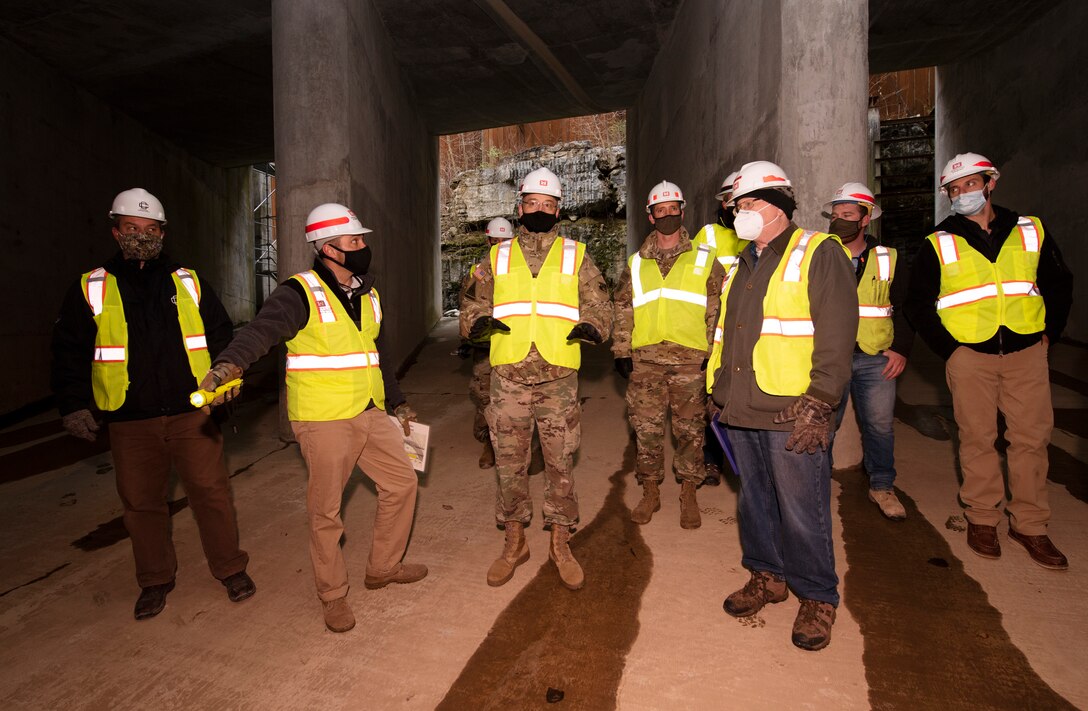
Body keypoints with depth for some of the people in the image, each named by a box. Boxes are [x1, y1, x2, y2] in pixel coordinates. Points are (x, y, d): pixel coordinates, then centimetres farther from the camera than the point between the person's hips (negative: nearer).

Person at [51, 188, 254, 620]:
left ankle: (231, 569, 19)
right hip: (129, 421, 1)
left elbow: (221, 336, 13)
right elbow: (69, 353, 8)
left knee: (211, 492, 2)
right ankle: (155, 580, 30)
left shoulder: (189, 283, 8)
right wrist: (74, 405, 0)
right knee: (141, 502, 11)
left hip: (192, 412, 0)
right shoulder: (90, 290, 6)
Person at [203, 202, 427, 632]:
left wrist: (398, 404, 24)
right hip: (324, 421, -7)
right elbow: (262, 330, -30)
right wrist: (229, 364, -50)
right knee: (326, 512, 4)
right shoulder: (300, 294, -12)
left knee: (402, 483, 12)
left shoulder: (367, 295, 12)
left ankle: (383, 567, 32)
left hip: (369, 415, 7)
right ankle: (333, 595, 24)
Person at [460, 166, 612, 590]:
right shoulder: (498, 258, 12)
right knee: (509, 462, 8)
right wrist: (478, 321, -12)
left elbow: (598, 304, 6)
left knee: (560, 463, 5)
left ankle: (561, 543, 22)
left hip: (558, 376, -1)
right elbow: (474, 303, 11)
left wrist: (592, 326, -17)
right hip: (508, 376, 1)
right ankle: (514, 542, 26)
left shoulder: (576, 257, 10)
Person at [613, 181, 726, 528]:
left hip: (690, 360, -1)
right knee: (646, 429, 7)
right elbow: (622, 310, 12)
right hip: (645, 359, 2)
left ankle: (689, 495, 22)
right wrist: (621, 352, 5)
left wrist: (714, 352, -3)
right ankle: (650, 492, 23)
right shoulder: (636, 264, 11)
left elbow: (718, 309, 4)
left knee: (690, 430, 7)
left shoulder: (704, 259, 6)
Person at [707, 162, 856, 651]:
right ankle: (766, 577, 34)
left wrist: (818, 405, -18)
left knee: (801, 509, 1)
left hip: (790, 413, -7)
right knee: (754, 500, 16)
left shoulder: (818, 253, -4)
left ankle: (817, 597, 20)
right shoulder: (742, 265, 18)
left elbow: (836, 332, -12)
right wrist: (718, 390, 17)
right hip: (741, 409, 7)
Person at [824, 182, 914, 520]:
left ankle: (882, 486, 23)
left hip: (876, 358, 1)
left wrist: (901, 348, -1)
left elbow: (905, 308, 10)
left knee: (880, 425, 6)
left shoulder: (888, 259, 7)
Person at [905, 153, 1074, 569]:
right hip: (969, 356, -2)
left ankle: (1029, 524, 18)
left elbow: (1059, 285, 16)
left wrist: (1048, 333, 6)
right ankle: (982, 518, 18)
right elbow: (918, 303, 5)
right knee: (977, 438, 4)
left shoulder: (1032, 232, 8)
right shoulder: (939, 244, 2)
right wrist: (946, 347, -2)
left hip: (1026, 352, 2)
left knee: (1032, 438, 5)